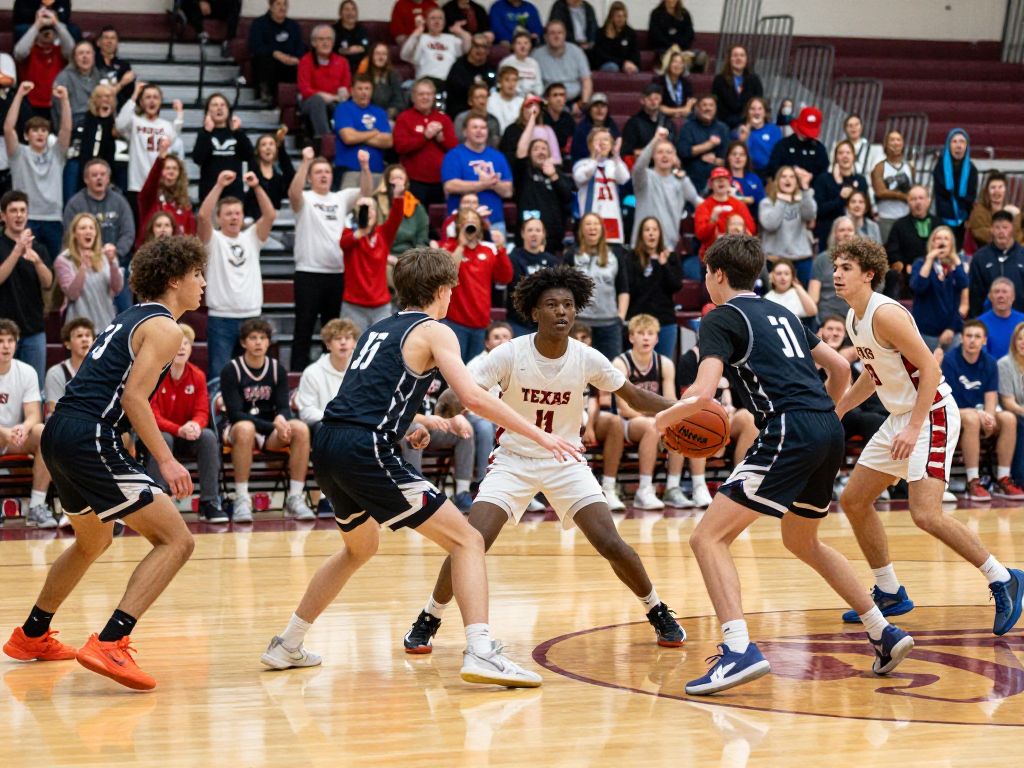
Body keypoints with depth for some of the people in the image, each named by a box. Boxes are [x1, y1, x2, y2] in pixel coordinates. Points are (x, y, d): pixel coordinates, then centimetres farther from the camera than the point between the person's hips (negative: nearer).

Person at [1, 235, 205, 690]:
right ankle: (109, 644, -22)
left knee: (93, 541, 32)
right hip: (90, 440, -10)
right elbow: (134, 398, -16)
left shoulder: (131, 318, 22)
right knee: (176, 540, -11)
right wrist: (166, 461, -18)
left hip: (59, 434, 10)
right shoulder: (164, 328, -5)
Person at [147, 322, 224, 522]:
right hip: (158, 435, -3)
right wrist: (179, 430, -34)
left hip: (188, 439, 3)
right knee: (163, 438, -37)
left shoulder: (197, 376, -2)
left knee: (208, 436, -26)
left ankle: (209, 502, -22)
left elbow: (202, 413, -5)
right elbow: (153, 416, -17)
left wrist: (195, 425, -30)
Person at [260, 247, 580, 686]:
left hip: (327, 447, 8)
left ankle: (287, 646, 35)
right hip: (365, 451, -8)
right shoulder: (433, 332, 2)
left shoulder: (377, 329, 24)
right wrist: (539, 435, -9)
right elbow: (472, 397, -11)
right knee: (467, 540, -4)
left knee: (360, 547, 32)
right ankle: (480, 652, -21)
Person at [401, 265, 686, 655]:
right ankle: (427, 621, 4)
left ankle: (659, 613, 13)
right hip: (513, 460, -1)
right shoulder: (510, 355, -17)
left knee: (611, 544, -12)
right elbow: (463, 393, -21)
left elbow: (636, 397, 1)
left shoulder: (587, 359, -11)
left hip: (566, 463, 1)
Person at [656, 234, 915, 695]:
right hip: (829, 433, 8)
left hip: (790, 433, -8)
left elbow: (702, 394, -11)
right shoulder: (781, 313, 25)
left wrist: (664, 418, 7)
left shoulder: (721, 319, 2)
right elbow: (840, 367, 26)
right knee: (801, 541, 29)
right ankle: (885, 634, 26)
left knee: (709, 538, -7)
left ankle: (739, 650, -24)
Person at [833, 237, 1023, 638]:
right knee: (853, 500, 12)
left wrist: (914, 428, -27)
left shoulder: (885, 314, -20)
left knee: (925, 514, -21)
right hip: (900, 417, 10)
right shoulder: (854, 319, 9)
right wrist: (834, 413, 23)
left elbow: (930, 369, -22)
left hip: (932, 414, -10)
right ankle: (889, 594, 22)